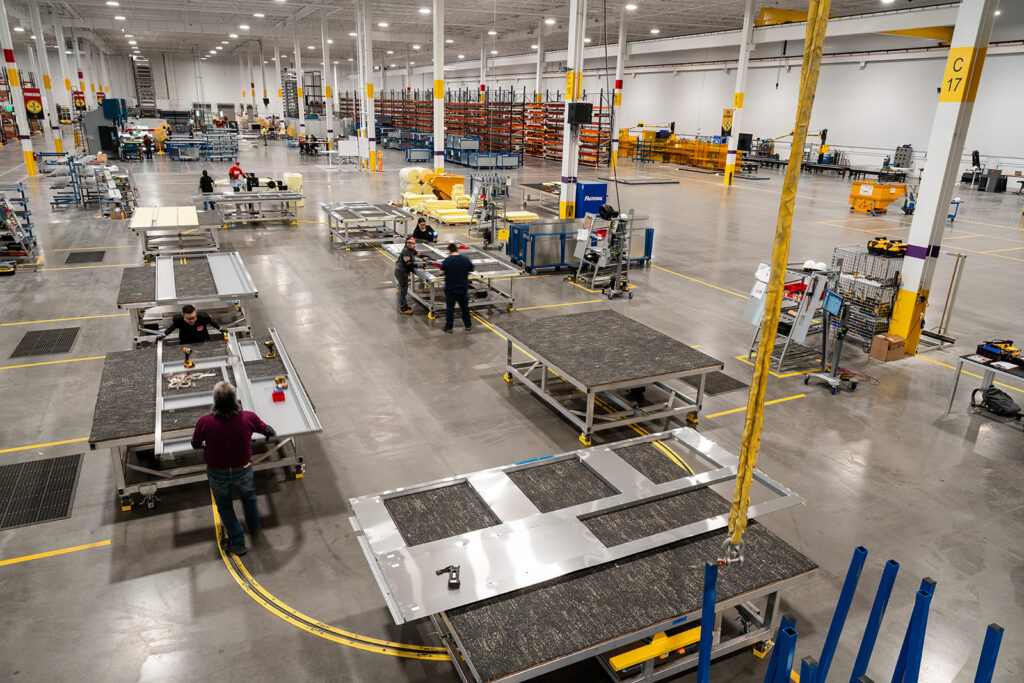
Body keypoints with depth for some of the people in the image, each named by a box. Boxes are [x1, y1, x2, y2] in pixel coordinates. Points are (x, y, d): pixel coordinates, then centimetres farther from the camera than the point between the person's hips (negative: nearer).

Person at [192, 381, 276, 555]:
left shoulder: (204, 422, -27)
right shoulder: (249, 418, -24)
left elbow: (195, 445, -7)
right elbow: (269, 431, -4)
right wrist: (272, 433, 21)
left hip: (217, 474, -1)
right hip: (243, 470, 1)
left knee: (224, 506, 24)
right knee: (248, 496, 31)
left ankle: (237, 542, 38)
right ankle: (254, 528, 54)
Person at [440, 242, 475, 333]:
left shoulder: (447, 260, -13)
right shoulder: (466, 259, -5)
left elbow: (441, 272, -7)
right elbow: (471, 269, 8)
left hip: (450, 289, -3)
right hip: (463, 288, 3)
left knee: (449, 308, 6)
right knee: (464, 307, 17)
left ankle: (448, 327, 9)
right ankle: (468, 325, 27)